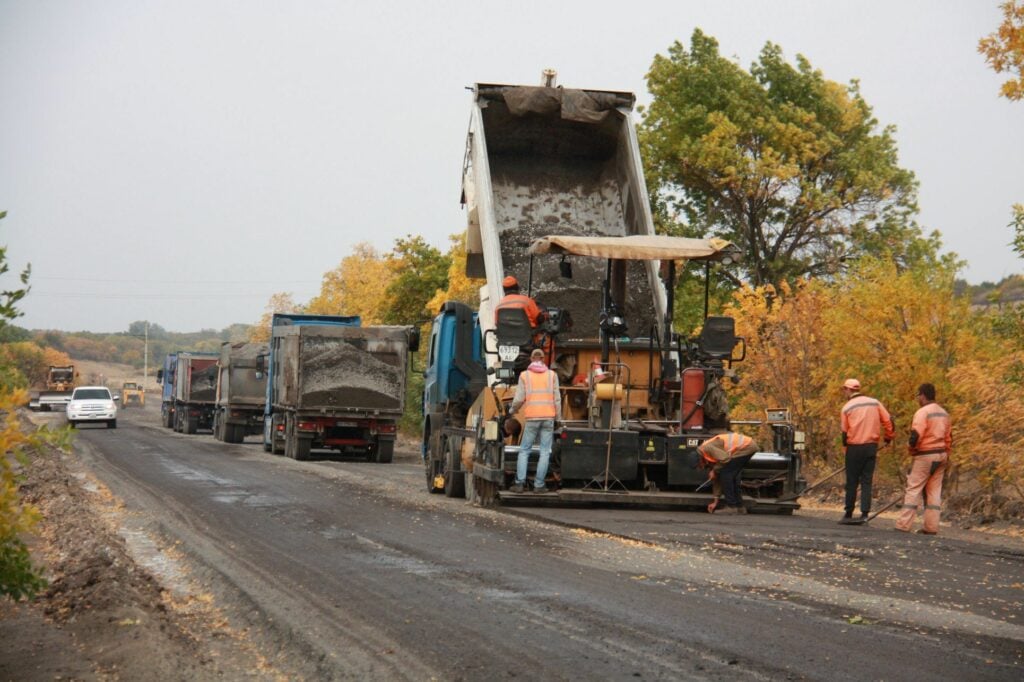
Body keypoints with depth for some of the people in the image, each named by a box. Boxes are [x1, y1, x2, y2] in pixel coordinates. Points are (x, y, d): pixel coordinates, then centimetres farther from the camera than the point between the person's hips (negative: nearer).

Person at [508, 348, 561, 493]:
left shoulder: (524, 375, 2)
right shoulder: (552, 375, 5)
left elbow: (519, 399, -1)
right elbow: (557, 399, 2)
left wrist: (512, 410, 18)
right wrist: (559, 419, 10)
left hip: (531, 417, -1)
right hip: (548, 417, 1)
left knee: (524, 450, 7)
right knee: (545, 452, 4)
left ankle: (520, 483, 0)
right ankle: (539, 484, 0)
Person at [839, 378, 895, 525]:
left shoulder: (847, 408, -4)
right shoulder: (875, 403, 5)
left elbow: (844, 432, -1)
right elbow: (888, 420, 2)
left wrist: (845, 445, 14)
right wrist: (889, 436, 17)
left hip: (854, 448, -3)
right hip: (872, 446, 3)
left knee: (852, 481, 5)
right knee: (867, 481, 5)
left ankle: (848, 514, 7)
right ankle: (864, 514, -2)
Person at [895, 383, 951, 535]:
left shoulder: (922, 412, -14)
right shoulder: (943, 413, 13)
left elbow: (916, 435, -23)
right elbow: (948, 437, 16)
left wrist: (911, 448, -4)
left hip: (925, 455, -8)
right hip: (941, 455, 8)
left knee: (913, 489, -4)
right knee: (934, 491, 8)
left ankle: (903, 524, -6)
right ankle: (931, 526, 6)